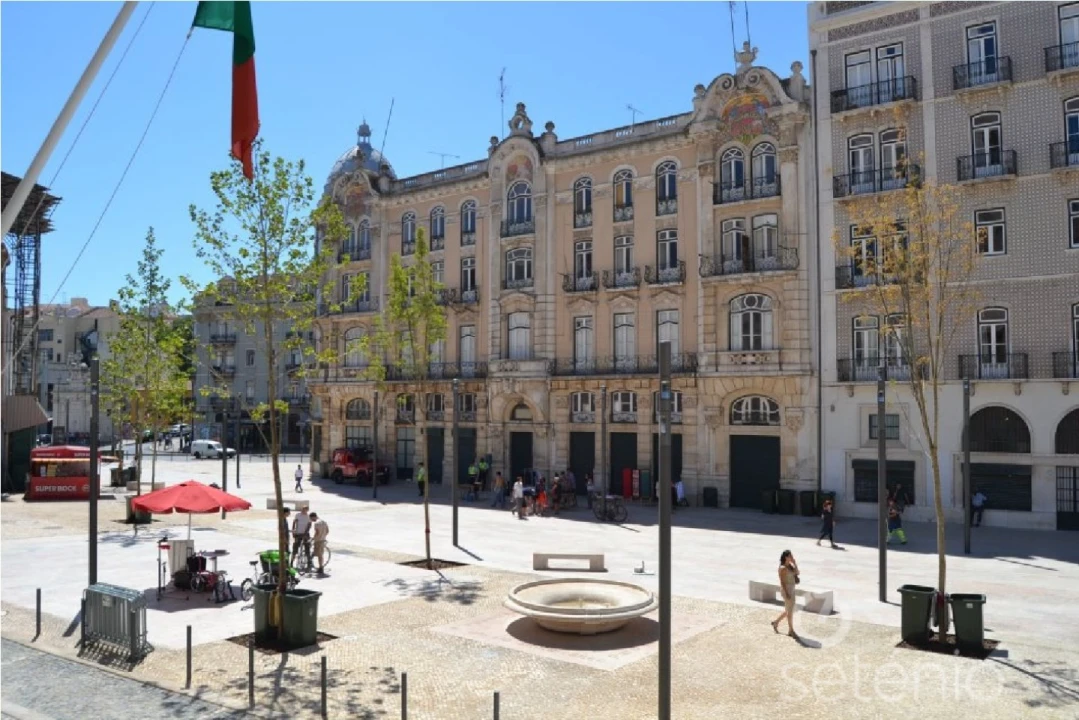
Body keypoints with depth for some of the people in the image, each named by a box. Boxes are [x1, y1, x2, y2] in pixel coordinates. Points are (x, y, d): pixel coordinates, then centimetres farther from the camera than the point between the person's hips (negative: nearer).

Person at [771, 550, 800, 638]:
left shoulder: (791, 565, 7)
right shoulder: (783, 568, -18)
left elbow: (797, 573, 1)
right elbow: (782, 582, -18)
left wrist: (794, 562, -5)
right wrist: (786, 593, -21)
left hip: (792, 589, 9)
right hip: (786, 589, -9)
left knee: (788, 610, 17)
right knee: (790, 611, 0)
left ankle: (776, 622, 33)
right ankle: (791, 630, 12)